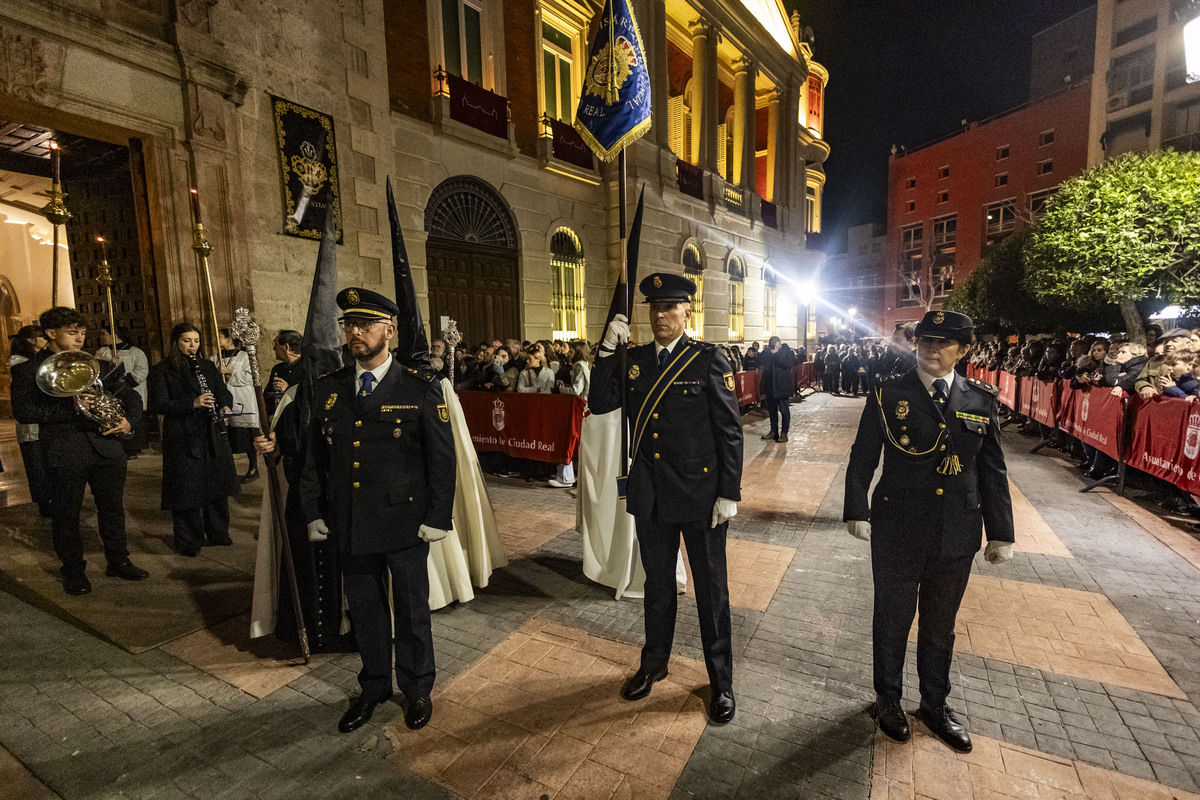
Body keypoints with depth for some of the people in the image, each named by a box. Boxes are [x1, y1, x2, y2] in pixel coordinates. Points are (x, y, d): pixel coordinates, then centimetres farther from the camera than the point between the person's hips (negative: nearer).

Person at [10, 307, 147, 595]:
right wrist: (70, 407, -19)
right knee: (66, 515, 8)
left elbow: (130, 396, 13)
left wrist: (128, 420, -5)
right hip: (64, 453, -3)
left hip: (106, 446, 3)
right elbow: (23, 412, -8)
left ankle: (119, 561, 26)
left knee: (113, 509, 11)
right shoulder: (28, 371, 1)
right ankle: (74, 571, 24)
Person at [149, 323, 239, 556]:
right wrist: (192, 404, -22)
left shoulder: (208, 366, 13)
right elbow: (158, 405, -9)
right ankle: (189, 541, 16)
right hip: (183, 439, -4)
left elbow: (223, 392, 13)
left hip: (213, 435, 4)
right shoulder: (162, 370, -1)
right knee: (187, 490, 1)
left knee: (217, 485, 12)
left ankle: (218, 533, 26)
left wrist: (225, 406, -9)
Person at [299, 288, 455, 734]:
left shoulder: (421, 388, -9)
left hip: (404, 522, -4)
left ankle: (417, 689, 37)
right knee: (364, 609, 20)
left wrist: (437, 517, -11)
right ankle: (373, 687, 43)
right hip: (350, 524, 4)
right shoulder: (329, 389, 5)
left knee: (411, 609, 13)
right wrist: (314, 512, 8)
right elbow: (315, 457, 11)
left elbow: (442, 458, -9)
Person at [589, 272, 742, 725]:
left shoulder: (708, 360, -8)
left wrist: (729, 493, -11)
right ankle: (654, 664, 44)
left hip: (700, 495, -3)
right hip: (650, 497, 4)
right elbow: (599, 404, -3)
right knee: (657, 584, 21)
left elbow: (730, 430, -9)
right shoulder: (634, 360, 4)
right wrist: (607, 351, -12)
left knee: (711, 589, 13)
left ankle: (720, 681, 34)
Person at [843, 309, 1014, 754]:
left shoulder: (982, 399, 1)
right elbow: (862, 459, -4)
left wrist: (1001, 533, 6)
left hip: (957, 536, 3)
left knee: (940, 625, 20)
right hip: (897, 532, -2)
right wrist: (857, 511, -9)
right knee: (892, 620, 15)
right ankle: (888, 698, 38)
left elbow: (993, 471, 5)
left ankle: (935, 705, 42)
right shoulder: (888, 394, -7)